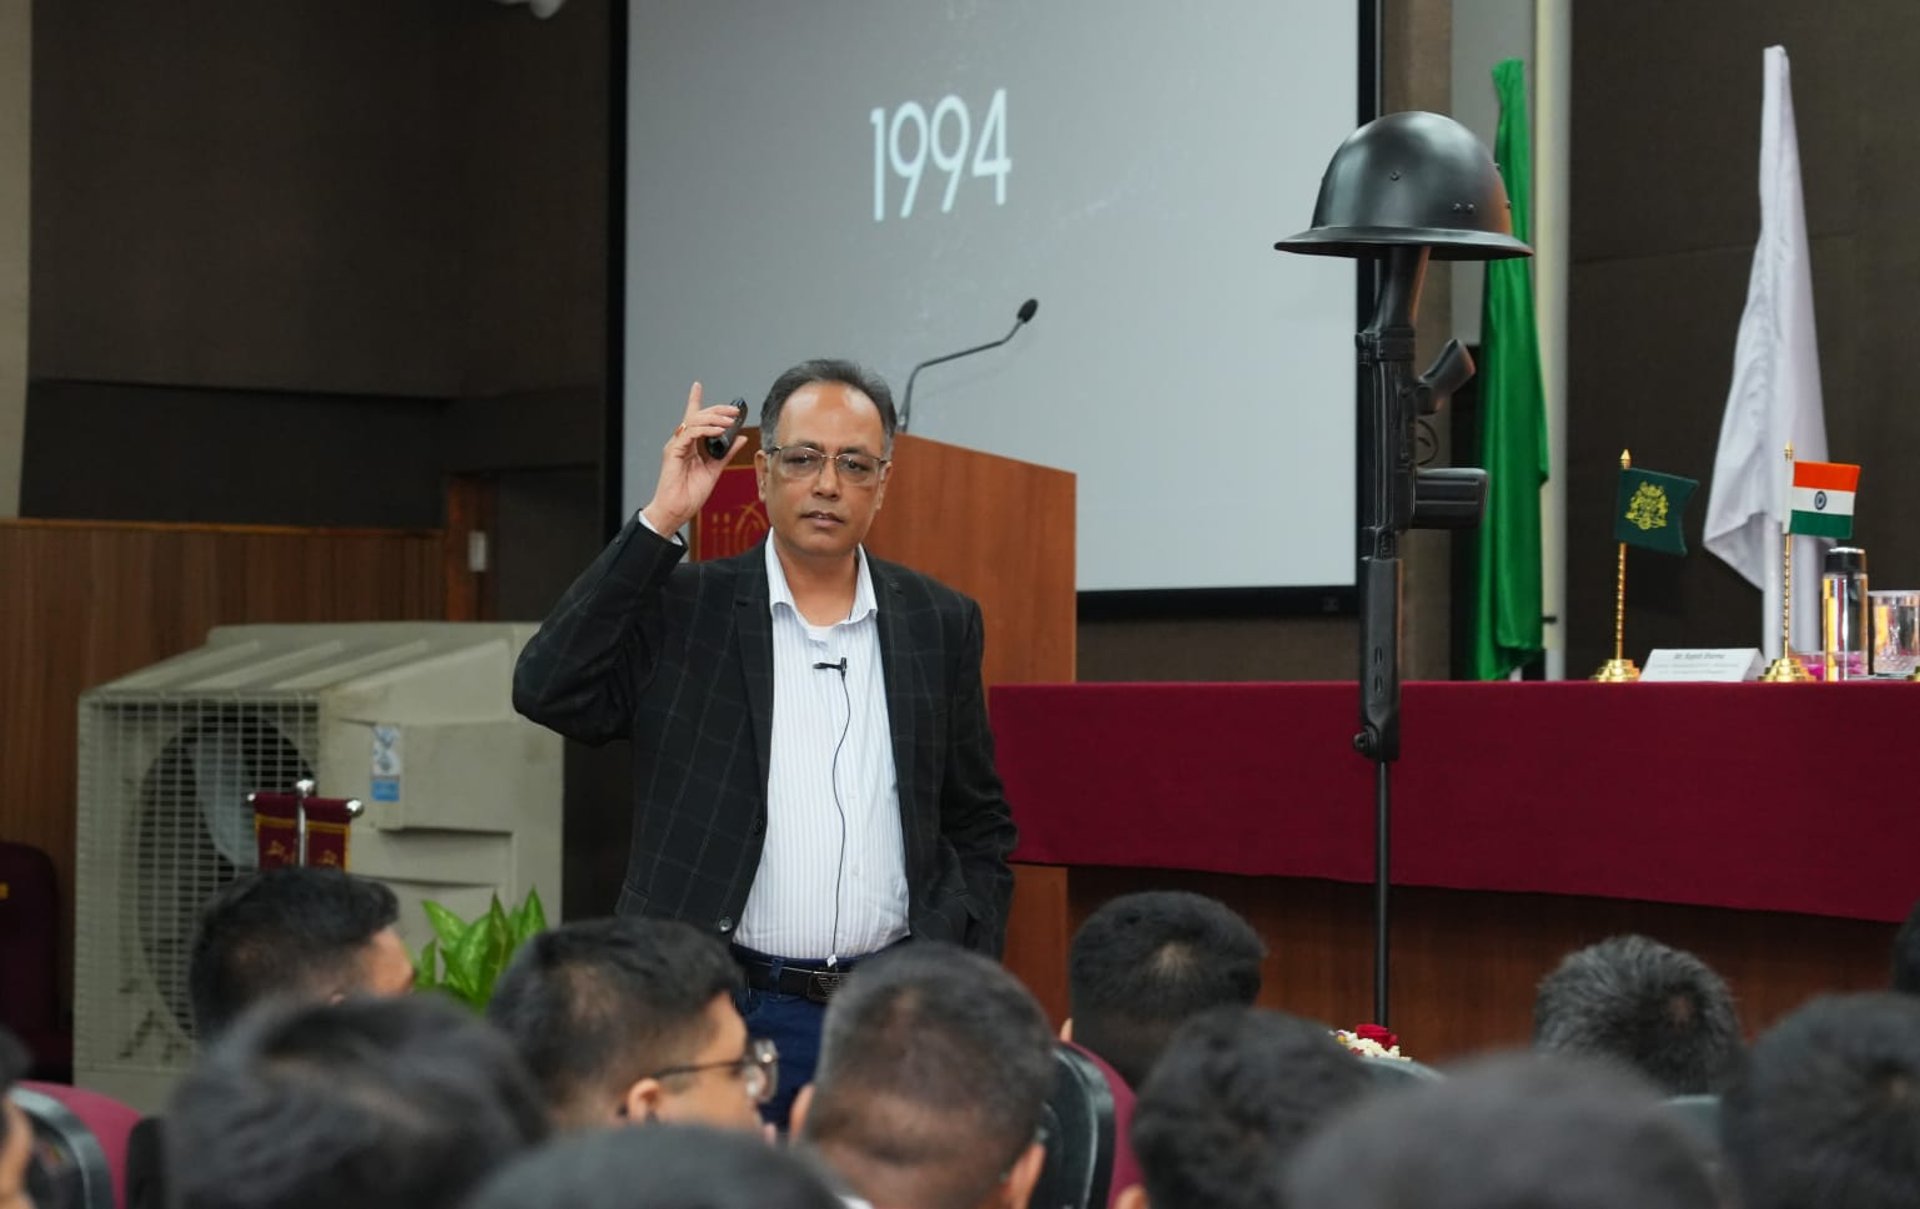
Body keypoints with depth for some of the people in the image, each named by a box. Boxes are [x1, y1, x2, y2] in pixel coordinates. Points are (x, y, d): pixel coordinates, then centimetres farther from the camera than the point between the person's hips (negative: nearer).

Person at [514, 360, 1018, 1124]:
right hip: (717, 1014, -2)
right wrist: (659, 522, -14)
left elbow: (980, 827, 15)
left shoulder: (940, 624, 9)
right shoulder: (683, 608, 2)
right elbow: (548, 690, -14)